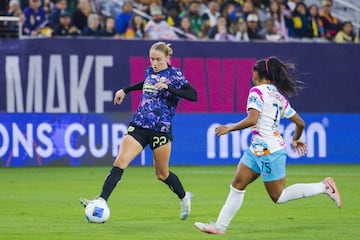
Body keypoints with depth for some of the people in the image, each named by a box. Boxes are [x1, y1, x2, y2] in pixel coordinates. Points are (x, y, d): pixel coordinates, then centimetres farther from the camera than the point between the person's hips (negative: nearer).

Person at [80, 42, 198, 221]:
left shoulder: (174, 74, -7)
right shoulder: (149, 71, 10)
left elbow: (193, 95, -20)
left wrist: (168, 87, -29)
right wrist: (125, 90, 35)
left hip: (161, 130, -4)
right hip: (139, 126, 4)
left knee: (162, 174, 9)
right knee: (120, 163, -14)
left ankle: (184, 197, 37)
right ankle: (101, 201, -22)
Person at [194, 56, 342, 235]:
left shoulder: (257, 91, -12)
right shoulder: (279, 96, 12)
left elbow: (252, 120, -25)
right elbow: (300, 122, 14)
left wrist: (229, 128, -14)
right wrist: (296, 140, 32)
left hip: (267, 151, -9)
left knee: (278, 197, 1)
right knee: (237, 185, 8)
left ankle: (323, 187, 2)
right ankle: (220, 226, 10)